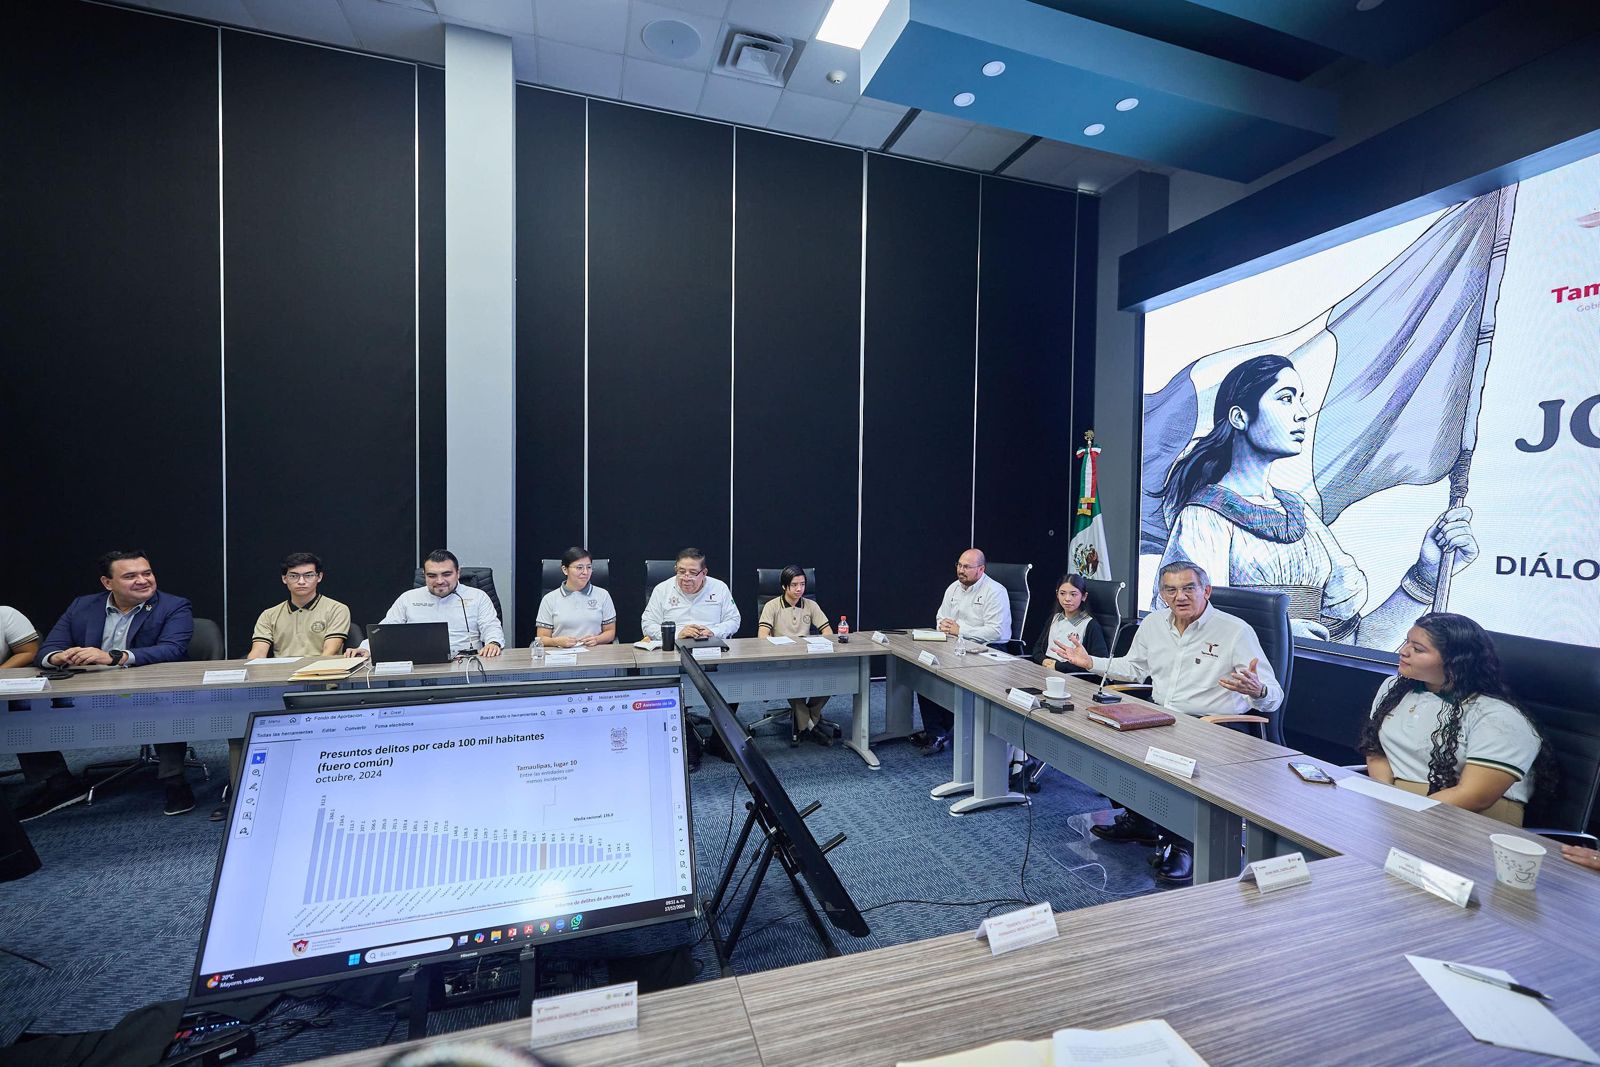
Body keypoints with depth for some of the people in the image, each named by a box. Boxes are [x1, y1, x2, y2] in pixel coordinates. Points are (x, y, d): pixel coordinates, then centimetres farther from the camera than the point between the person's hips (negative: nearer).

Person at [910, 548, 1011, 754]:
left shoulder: (995, 592, -10)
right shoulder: (953, 588, 14)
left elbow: (996, 631, -20)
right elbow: (940, 619, 24)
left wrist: (960, 630, -16)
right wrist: (944, 625, -2)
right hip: (956, 648, 7)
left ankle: (940, 731, -10)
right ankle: (934, 731, -11)